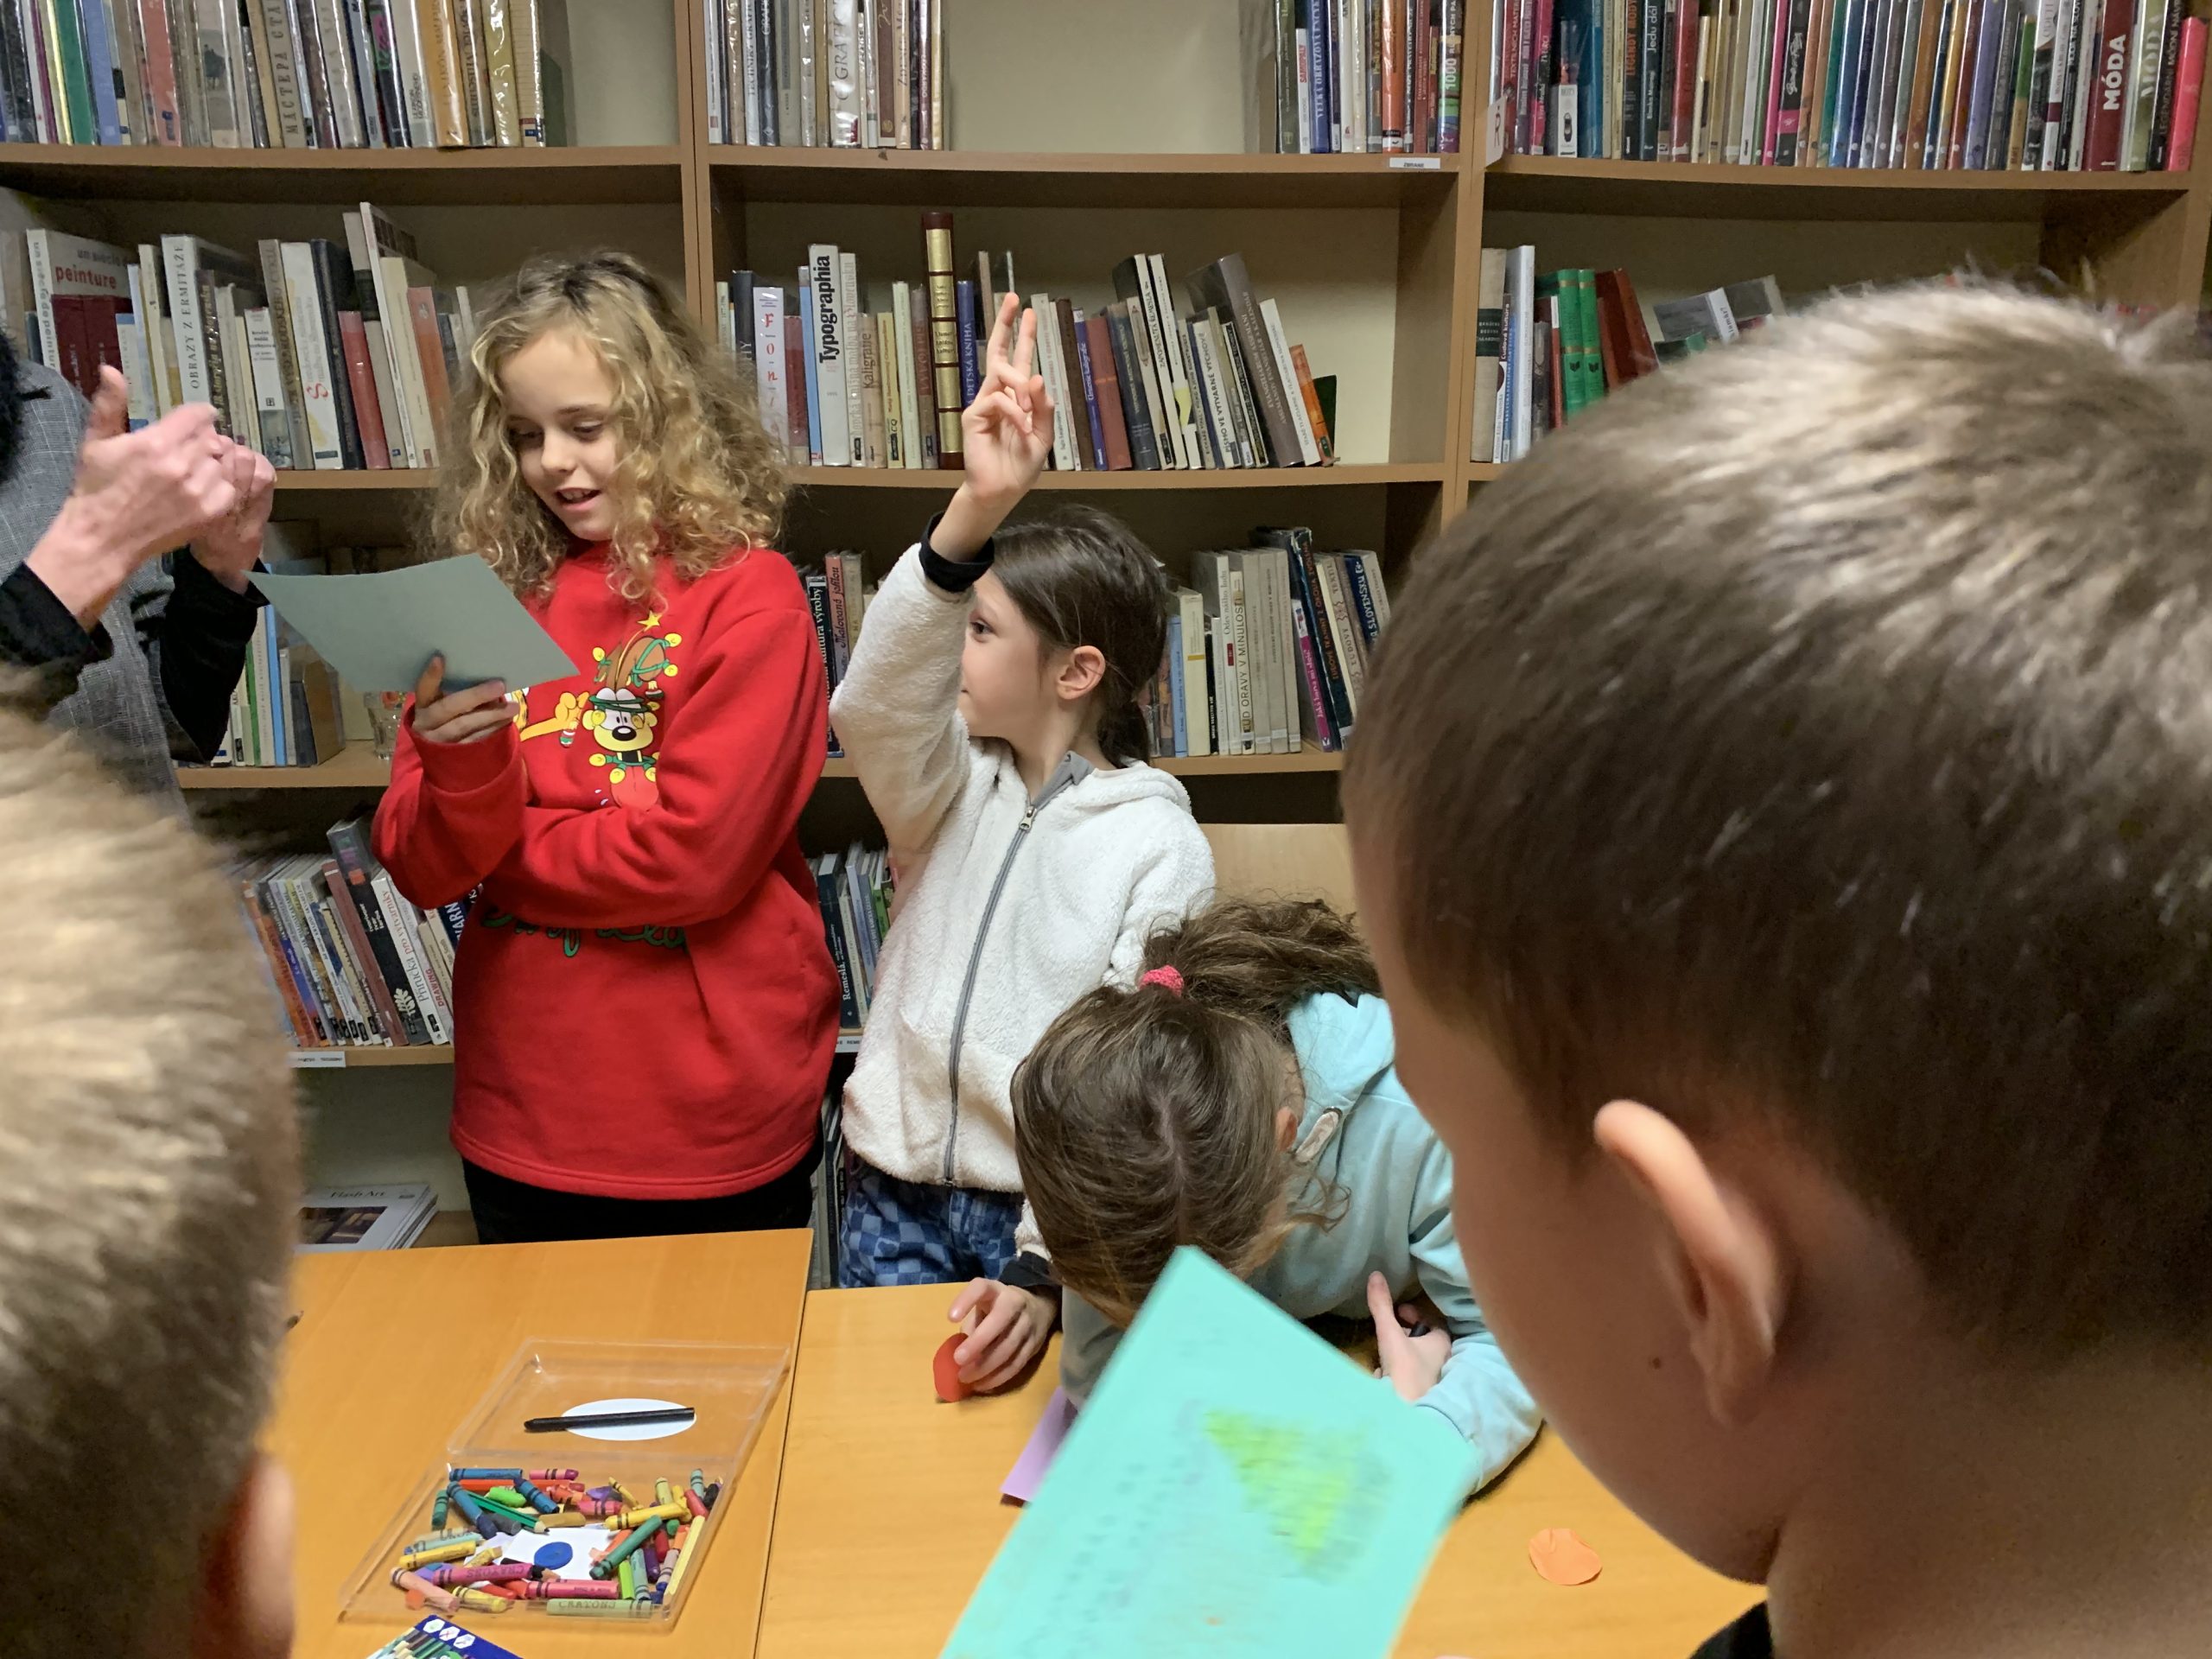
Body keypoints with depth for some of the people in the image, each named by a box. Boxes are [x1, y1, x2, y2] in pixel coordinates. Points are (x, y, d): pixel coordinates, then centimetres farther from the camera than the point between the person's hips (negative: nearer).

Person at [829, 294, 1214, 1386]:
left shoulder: (1160, 847, -10)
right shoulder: (953, 787, 2)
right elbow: (875, 699, -21)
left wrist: (1049, 1277, -26)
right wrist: (977, 508, -35)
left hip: (1055, 1214, -3)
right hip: (896, 1192, 3)